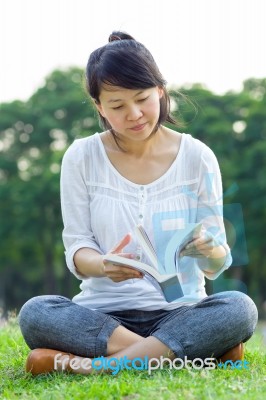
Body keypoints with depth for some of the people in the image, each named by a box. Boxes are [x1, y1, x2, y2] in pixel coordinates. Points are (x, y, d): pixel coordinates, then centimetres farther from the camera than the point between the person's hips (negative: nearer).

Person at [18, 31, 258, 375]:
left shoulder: (196, 157, 0)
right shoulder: (82, 157, 1)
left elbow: (217, 264, 1)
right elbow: (76, 248, 0)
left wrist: (208, 250, -24)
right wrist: (102, 265, -24)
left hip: (179, 312, 0)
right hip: (103, 313, 0)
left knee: (240, 308, -31)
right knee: (34, 313, -29)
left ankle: (89, 365, -29)